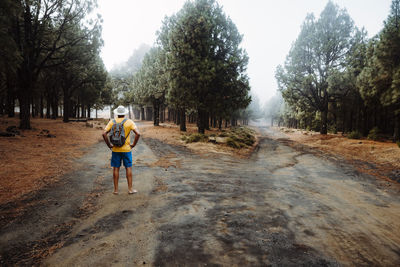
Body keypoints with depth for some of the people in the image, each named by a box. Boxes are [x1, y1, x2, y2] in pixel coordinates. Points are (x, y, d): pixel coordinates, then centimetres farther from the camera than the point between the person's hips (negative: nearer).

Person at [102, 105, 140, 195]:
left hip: (115, 149, 2)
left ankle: (115, 189, 14)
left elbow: (104, 134, -9)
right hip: (126, 149, -2)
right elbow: (138, 134, -15)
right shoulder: (129, 122, -5)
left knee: (116, 169, 8)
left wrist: (109, 145, -1)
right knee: (128, 168, 6)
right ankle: (130, 189, 11)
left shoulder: (112, 122, 0)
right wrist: (133, 144, -5)